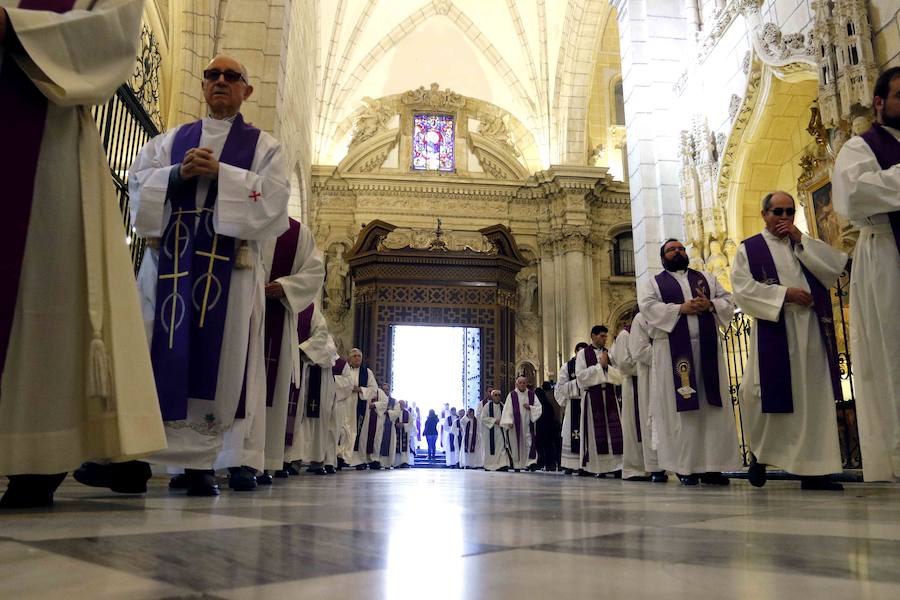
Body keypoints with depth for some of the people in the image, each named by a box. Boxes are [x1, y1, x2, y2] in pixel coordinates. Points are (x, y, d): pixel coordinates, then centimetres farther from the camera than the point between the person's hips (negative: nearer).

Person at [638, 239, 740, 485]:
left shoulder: (707, 278, 21)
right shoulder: (652, 283, 11)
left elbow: (728, 301, 13)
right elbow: (648, 307, -6)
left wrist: (711, 305, -7)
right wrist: (680, 308, -14)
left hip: (707, 348, 3)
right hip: (673, 351, -3)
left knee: (713, 407, -1)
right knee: (680, 408, -4)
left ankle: (712, 466, 3)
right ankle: (685, 466, -1)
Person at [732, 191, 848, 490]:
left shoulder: (807, 245, 19)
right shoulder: (749, 248, 6)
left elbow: (836, 266, 3)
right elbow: (742, 287, -7)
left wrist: (801, 240, -1)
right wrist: (785, 293, -14)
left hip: (812, 332, 4)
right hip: (774, 332, -3)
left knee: (814, 398, -1)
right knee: (767, 395, -2)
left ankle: (813, 469, 2)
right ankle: (760, 453, 21)